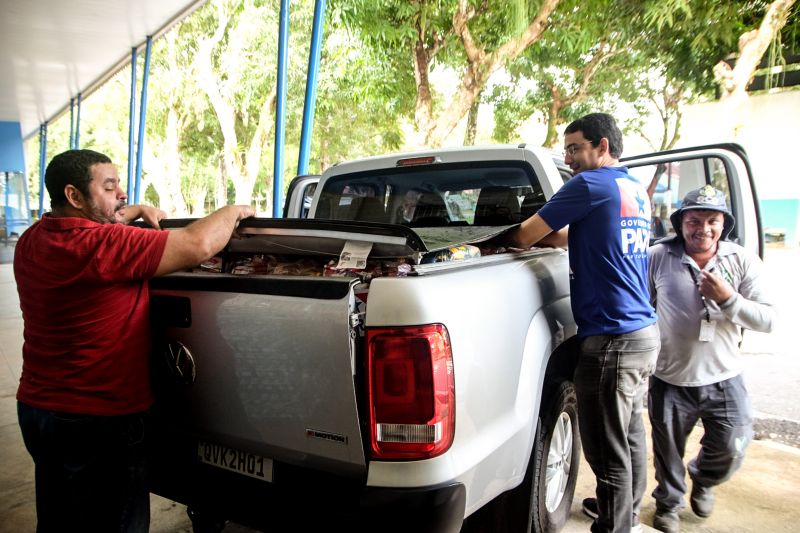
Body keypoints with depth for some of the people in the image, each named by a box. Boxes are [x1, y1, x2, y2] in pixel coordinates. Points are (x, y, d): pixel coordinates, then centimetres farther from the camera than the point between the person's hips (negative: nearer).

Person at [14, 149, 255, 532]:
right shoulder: (100, 246, -25)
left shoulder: (31, 241, 2)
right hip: (100, 420, -9)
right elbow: (199, 245, -26)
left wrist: (137, 211, 16)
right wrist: (234, 210, -9)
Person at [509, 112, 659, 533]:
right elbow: (574, 238, 22)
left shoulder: (590, 184, -12)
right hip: (644, 330, 10)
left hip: (611, 339, -10)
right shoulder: (636, 191, 15)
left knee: (608, 451, 1)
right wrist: (540, 236, 16)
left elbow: (525, 235, -8)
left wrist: (506, 240, 11)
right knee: (631, 434, 23)